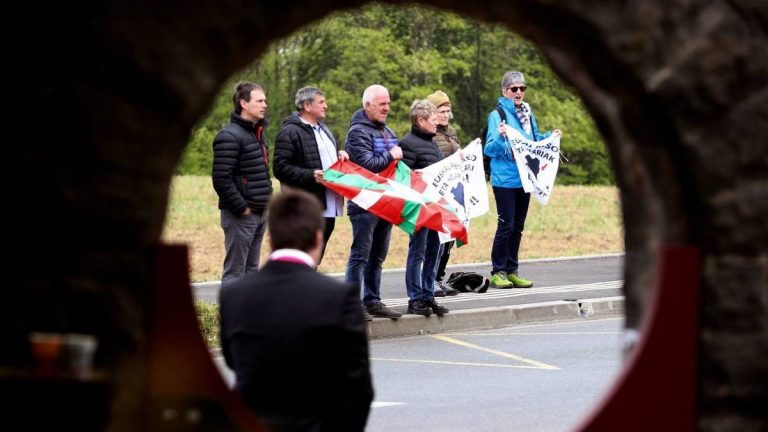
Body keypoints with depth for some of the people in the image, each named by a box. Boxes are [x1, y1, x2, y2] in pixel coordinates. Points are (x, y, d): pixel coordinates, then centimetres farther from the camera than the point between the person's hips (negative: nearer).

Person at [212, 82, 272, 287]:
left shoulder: (258, 132, 15)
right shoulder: (229, 136, -15)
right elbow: (221, 179, -20)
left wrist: (267, 199, 14)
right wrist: (241, 208, -18)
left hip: (259, 213, 9)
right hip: (241, 215, -9)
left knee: (251, 270, 14)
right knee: (235, 271, -6)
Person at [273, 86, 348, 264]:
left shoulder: (322, 128, 19)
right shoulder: (290, 132, -11)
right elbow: (280, 168, -17)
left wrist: (340, 154, 12)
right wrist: (310, 175, -25)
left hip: (328, 207, 9)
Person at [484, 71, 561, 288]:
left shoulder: (528, 114, 10)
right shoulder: (497, 115, -9)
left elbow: (535, 141, 23)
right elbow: (489, 150, -12)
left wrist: (549, 137, 6)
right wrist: (500, 137, -30)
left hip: (524, 178, 6)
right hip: (505, 179, -6)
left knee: (518, 226, 10)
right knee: (506, 225, -6)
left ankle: (512, 271, 17)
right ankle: (498, 272, 1)